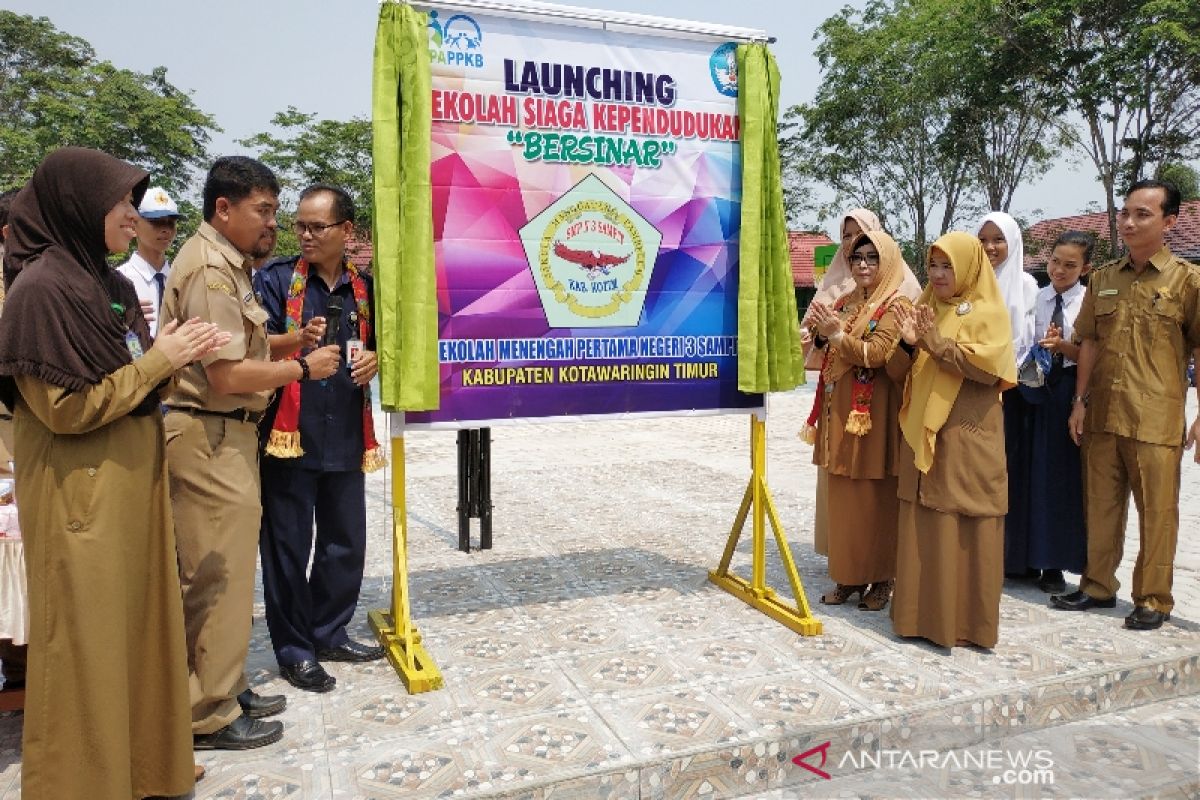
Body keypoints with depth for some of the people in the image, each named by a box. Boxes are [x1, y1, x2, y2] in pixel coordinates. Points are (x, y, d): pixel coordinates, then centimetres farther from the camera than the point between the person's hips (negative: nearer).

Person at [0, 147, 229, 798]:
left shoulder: (111, 285, 10)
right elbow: (67, 408, -19)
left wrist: (177, 357, -1)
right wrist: (157, 362, -15)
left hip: (132, 479, 8)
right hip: (79, 494, -8)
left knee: (139, 624, 16)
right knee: (89, 641, 4)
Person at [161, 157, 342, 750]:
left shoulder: (225, 263, 17)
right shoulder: (209, 269, -15)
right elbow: (227, 374, -21)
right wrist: (303, 367, -11)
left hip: (225, 436, 10)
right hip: (210, 437, -10)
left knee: (225, 571, 16)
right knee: (219, 575, -2)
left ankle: (225, 688, 29)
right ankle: (210, 717, 12)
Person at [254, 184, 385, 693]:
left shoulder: (364, 288, 10)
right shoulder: (276, 279, -1)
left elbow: (377, 345, 21)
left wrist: (375, 359, -3)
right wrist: (297, 338, -28)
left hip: (346, 437, 4)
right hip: (289, 434, -4)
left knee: (346, 542, 12)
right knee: (288, 545, 3)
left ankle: (330, 634, 30)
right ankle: (294, 650, 18)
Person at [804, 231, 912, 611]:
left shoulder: (896, 304, -5)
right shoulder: (845, 301, 15)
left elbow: (877, 353, -17)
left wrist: (837, 335, -22)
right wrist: (821, 333, -4)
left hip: (873, 413, -6)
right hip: (839, 411, 6)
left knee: (877, 499, 1)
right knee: (842, 497, 8)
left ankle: (881, 578, 14)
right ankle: (849, 575, 18)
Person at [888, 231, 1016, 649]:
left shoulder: (988, 311, 0)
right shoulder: (923, 310, 15)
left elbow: (989, 367, -13)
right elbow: (896, 372, 10)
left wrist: (939, 344, -17)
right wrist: (909, 344, -9)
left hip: (968, 440, -5)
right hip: (922, 433, 5)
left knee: (967, 527, -1)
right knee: (922, 526, 6)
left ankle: (968, 619, 10)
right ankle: (923, 611, 16)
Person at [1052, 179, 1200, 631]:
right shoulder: (1102, 279, 10)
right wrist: (1080, 400, 6)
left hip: (1156, 420, -4)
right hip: (1102, 415, 4)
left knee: (1156, 512, 4)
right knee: (1100, 506, 12)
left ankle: (1153, 599, 18)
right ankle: (1098, 586, 25)